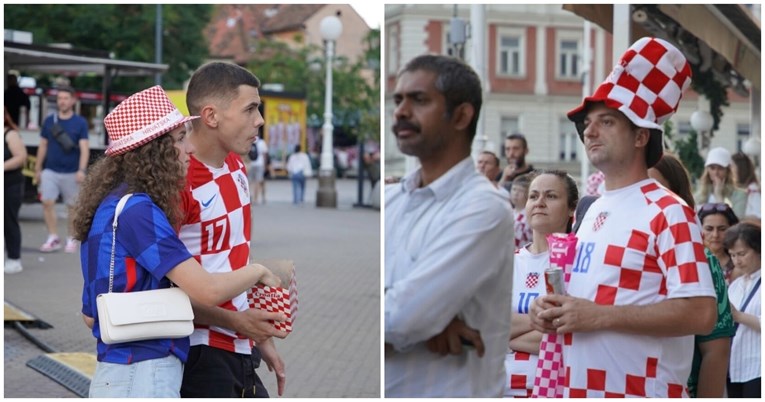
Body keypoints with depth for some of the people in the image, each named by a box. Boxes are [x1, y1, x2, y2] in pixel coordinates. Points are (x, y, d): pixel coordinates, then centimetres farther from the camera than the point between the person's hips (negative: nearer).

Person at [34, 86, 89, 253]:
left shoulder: (80, 123, -2)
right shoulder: (49, 121, 6)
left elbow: (84, 148, -8)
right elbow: (43, 146, 11)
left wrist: (82, 170, -19)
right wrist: (38, 169, 11)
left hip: (71, 173, -2)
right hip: (50, 170, 2)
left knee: (72, 206, 4)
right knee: (47, 202, -8)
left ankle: (71, 240, 15)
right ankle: (53, 238, -2)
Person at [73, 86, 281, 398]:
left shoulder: (112, 204, 14)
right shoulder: (137, 209, -15)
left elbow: (90, 315, 19)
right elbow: (208, 290, -21)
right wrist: (258, 272, -1)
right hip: (142, 376, -10)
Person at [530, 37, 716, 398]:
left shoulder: (668, 212, -11)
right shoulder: (592, 211, 15)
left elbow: (700, 313, -19)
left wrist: (599, 316, -19)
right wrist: (552, 311, 3)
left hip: (641, 391, -8)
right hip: (578, 388, 8)